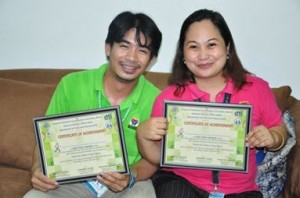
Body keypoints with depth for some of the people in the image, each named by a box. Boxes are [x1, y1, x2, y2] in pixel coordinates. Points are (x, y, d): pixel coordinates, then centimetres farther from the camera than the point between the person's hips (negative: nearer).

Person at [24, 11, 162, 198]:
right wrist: (40, 170, -15)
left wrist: (131, 177, -20)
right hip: (73, 178, 1)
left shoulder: (155, 100, -8)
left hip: (130, 182, 0)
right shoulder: (71, 85, -5)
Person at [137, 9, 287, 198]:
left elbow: (279, 131, 11)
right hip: (181, 182, -2)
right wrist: (143, 136, -17)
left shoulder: (258, 88, -1)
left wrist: (272, 138, -11)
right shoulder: (169, 96, -3)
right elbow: (157, 158, 2)